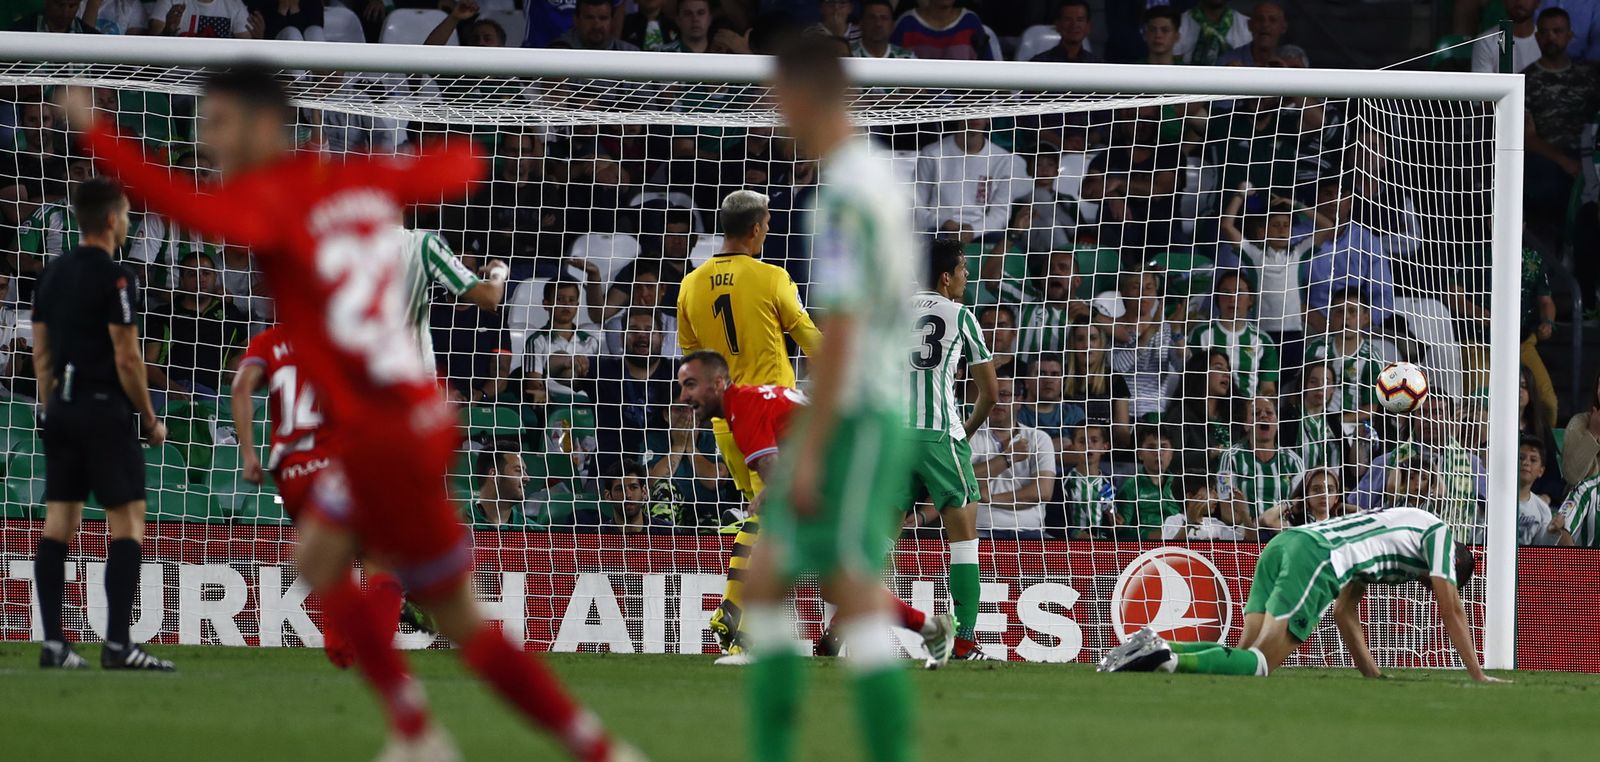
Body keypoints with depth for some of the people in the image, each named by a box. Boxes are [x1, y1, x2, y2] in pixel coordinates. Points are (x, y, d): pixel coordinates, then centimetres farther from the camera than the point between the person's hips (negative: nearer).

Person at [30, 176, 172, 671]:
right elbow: (126, 357, -14)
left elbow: (41, 355, 14)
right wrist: (150, 420, -5)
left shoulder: (53, 276, 11)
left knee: (58, 522, 6)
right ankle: (118, 644, -11)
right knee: (128, 522, -4)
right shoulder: (114, 279, -12)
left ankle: (53, 643, 3)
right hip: (105, 409, -8)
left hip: (62, 408, 8)